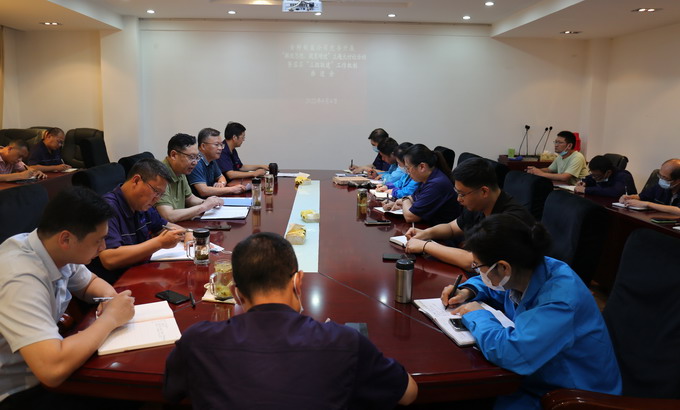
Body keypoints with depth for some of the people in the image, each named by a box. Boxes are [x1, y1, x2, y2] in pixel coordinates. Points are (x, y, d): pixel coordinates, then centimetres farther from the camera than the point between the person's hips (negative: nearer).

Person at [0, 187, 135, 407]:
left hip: (42, 369, 7)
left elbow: (90, 283, 14)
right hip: (18, 394, -7)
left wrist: (110, 297, -8)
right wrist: (110, 317, -26)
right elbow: (53, 370, -40)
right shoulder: (21, 279, -31)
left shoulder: (57, 252, -7)